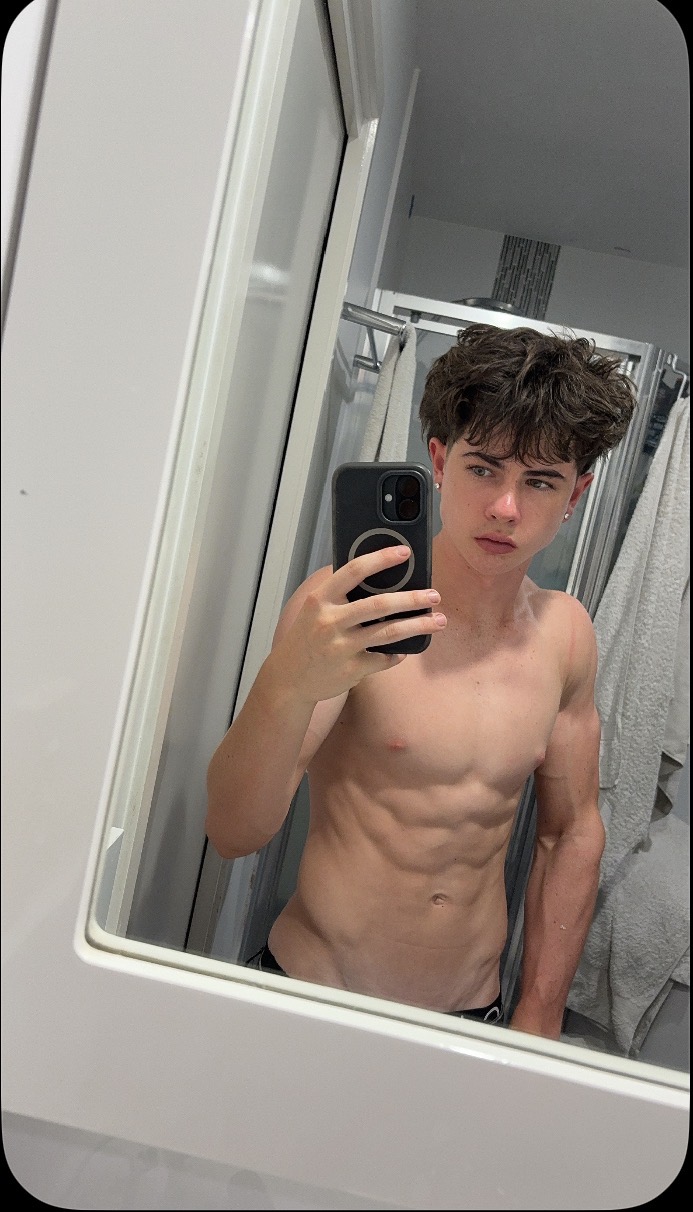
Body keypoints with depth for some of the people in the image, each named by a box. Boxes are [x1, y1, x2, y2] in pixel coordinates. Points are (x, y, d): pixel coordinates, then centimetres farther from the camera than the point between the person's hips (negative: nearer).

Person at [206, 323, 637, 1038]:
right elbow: (233, 834, -22)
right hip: (310, 1001, -3)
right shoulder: (344, 610, -18)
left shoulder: (565, 632, -3)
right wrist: (287, 685, -40)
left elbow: (571, 832, 7)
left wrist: (537, 1025, 6)